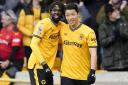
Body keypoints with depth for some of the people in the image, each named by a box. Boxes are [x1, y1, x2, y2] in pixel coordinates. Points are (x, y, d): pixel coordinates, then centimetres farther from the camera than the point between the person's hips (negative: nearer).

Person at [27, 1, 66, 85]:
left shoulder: (62, 26, 7)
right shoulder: (43, 24, -14)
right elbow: (34, 45, -21)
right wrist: (44, 64, -27)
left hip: (48, 65, 8)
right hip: (37, 65, -8)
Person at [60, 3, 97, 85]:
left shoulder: (88, 32, -10)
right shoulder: (62, 30, 3)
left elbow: (93, 53, -13)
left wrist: (92, 71, -23)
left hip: (84, 75, -2)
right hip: (66, 74, 2)